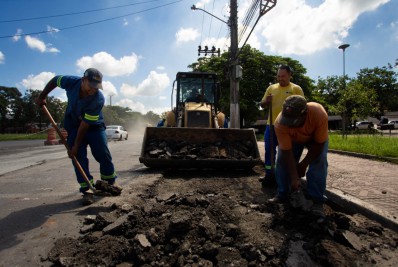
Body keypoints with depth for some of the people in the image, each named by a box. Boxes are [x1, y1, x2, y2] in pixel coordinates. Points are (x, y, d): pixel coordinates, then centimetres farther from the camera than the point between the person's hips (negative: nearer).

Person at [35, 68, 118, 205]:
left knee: (103, 154, -10)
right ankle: (87, 190, -3)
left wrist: (76, 145, -24)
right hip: (74, 124, 3)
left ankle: (111, 182, 11)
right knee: (78, 156, -8)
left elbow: (85, 124, -30)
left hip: (94, 126, -2)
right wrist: (42, 96, 4)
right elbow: (54, 80, 1)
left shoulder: (99, 99, -32)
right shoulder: (71, 82, -24)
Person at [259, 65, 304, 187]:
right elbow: (262, 105, 13)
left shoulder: (296, 88, 1)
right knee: (269, 150, 7)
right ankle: (269, 175, 19)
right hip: (272, 125, 4)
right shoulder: (271, 87, 11)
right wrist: (266, 101, -9)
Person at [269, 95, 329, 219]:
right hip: (293, 139, 1)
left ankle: (317, 201, -12)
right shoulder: (280, 122, -40)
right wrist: (294, 178, -34)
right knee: (281, 161, -10)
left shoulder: (319, 114, -43)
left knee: (319, 162, -21)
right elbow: (287, 152, -33)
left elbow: (319, 144, -29)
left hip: (316, 138, -1)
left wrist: (303, 164, -24)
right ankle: (282, 195, 6)